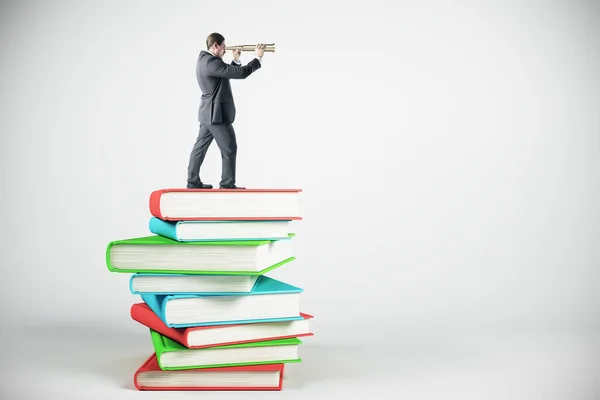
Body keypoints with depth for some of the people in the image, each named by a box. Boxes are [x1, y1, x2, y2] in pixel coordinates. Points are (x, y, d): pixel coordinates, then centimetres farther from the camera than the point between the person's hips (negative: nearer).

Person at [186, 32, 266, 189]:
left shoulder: (204, 59, 11)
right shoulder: (212, 62, -22)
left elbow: (229, 73, 19)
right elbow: (241, 73, -24)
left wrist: (236, 60, 6)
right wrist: (258, 58, -14)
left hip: (209, 113, 10)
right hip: (217, 113, -10)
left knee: (200, 147, 12)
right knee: (229, 149, -1)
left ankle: (193, 181, 18)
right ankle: (227, 185, 5)